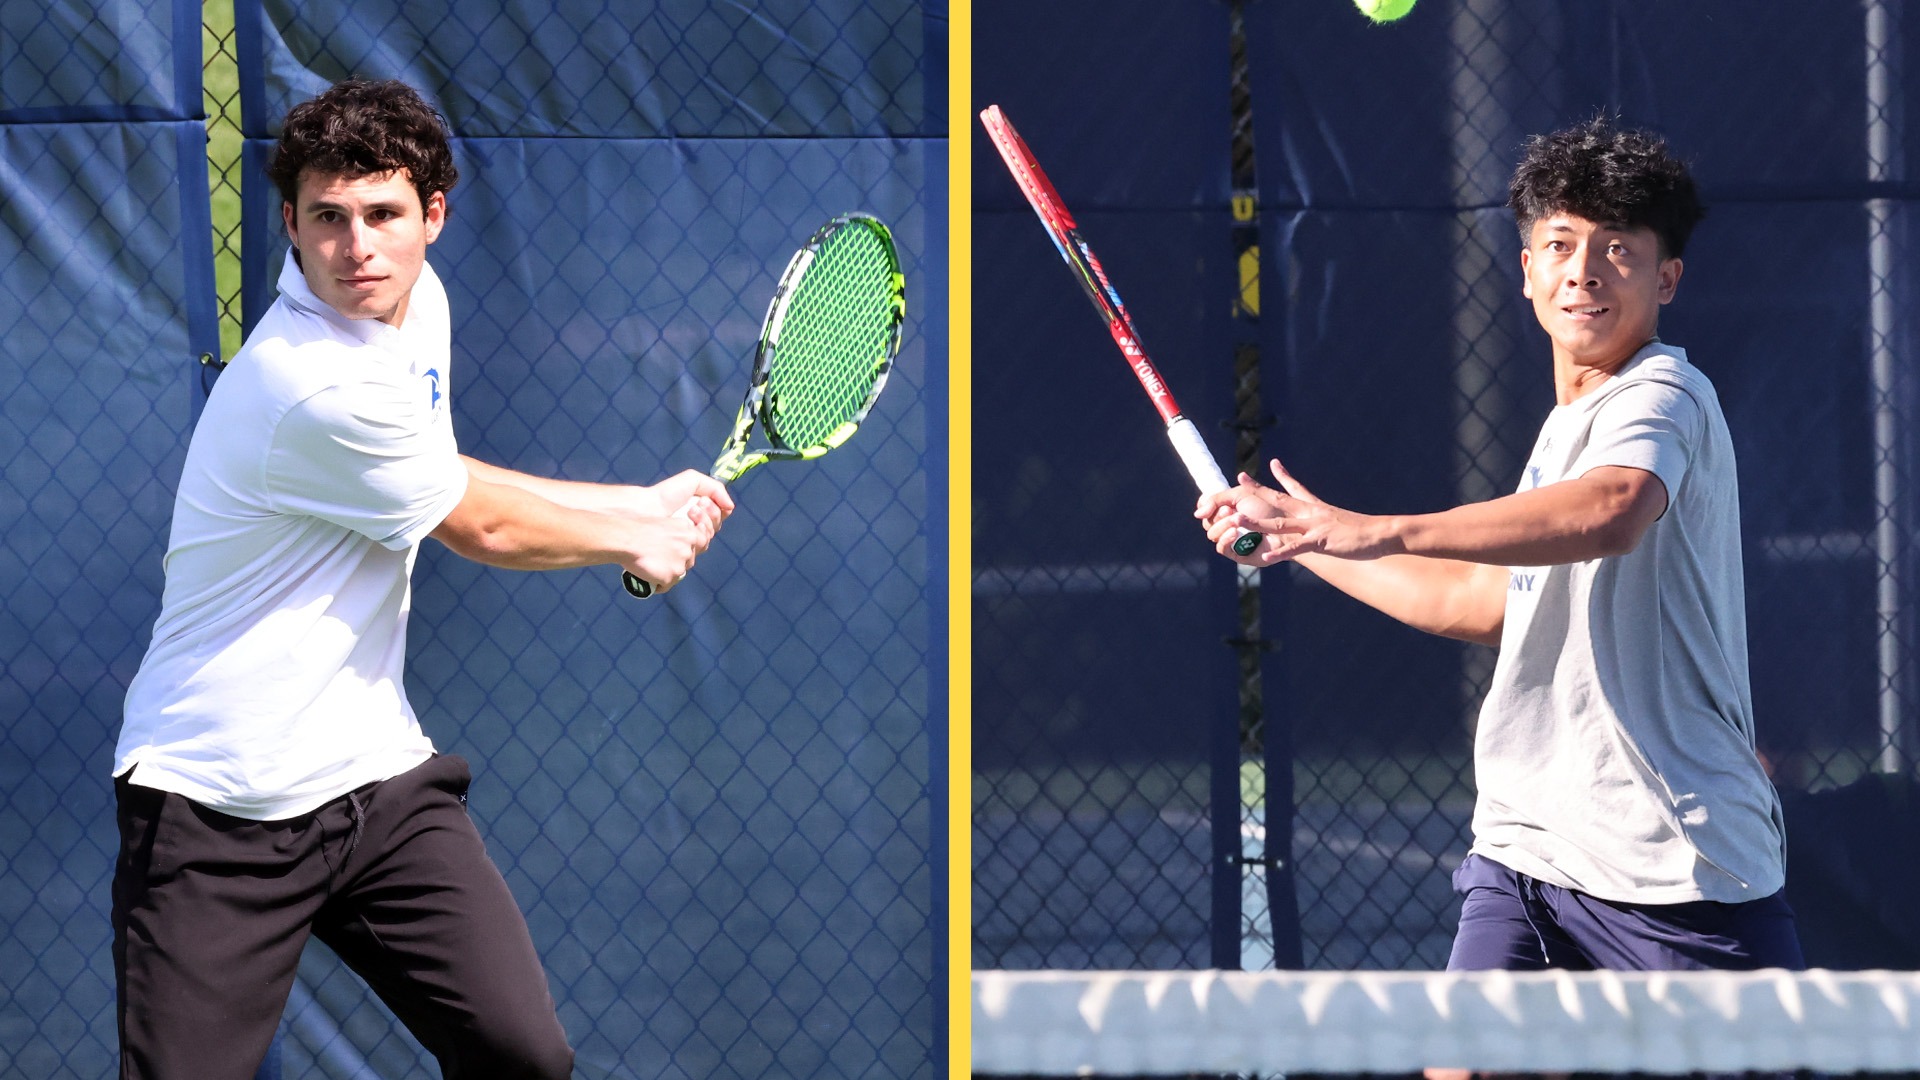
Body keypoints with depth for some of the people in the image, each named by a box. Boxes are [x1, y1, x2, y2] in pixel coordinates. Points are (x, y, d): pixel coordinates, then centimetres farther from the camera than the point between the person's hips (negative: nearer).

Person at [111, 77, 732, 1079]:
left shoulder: (414, 298, 5)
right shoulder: (318, 387, -24)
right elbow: (483, 528, -9)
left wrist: (640, 502, 14)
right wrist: (636, 539, 9)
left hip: (377, 774, 8)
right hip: (215, 809, -8)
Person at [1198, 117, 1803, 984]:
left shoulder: (1665, 394, -10)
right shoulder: (1565, 426, 19)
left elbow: (1610, 512, -34)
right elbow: (1486, 604, 33)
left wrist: (1375, 532, -40)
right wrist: (1301, 539, 33)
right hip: (1523, 849, 7)